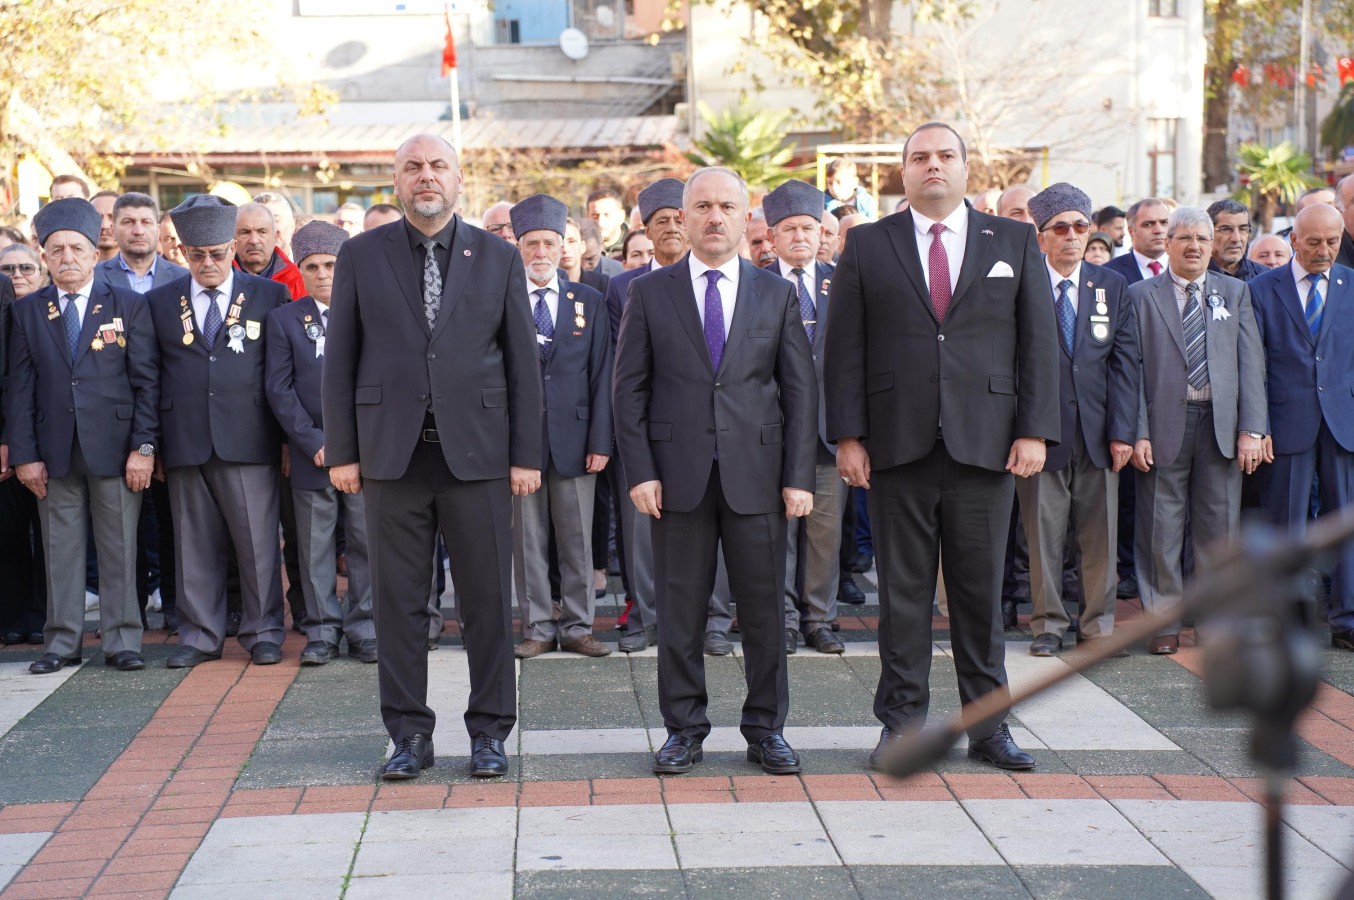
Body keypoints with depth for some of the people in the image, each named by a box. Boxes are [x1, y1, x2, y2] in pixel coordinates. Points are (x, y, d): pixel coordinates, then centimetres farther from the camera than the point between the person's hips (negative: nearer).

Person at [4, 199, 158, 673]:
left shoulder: (128, 305, 3)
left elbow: (146, 380, 0)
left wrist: (144, 446, -7)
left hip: (114, 448, -1)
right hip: (54, 451, 2)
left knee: (120, 548, 2)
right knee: (60, 548, 6)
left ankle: (122, 641, 10)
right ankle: (62, 642, 13)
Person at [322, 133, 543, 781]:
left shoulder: (499, 257, 7)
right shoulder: (361, 256, 6)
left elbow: (522, 360, 5)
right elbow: (339, 359, 6)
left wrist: (526, 455, -1)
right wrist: (341, 452, 1)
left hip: (477, 453, 0)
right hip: (392, 454, 0)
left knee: (488, 600, 3)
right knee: (398, 601, 4)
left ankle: (489, 732, 15)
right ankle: (409, 733, 15)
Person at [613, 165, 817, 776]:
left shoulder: (777, 295, 8)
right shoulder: (649, 293, 6)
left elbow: (799, 390, 6)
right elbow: (629, 388, 4)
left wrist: (799, 476, -2)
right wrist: (639, 472, -6)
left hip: (757, 473, 1)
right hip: (678, 476, 0)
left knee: (764, 608, 4)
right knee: (679, 611, 4)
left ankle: (766, 730, 16)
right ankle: (683, 730, 15)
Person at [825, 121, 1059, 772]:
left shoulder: (1014, 242, 10)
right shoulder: (867, 246, 8)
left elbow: (1039, 342, 7)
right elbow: (844, 348, 4)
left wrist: (1034, 430, -2)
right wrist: (847, 435, -4)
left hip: (984, 448, 1)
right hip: (896, 449, 0)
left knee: (982, 592, 6)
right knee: (902, 594, 4)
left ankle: (988, 727, 15)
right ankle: (902, 724, 13)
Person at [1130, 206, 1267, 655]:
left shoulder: (1235, 293, 11)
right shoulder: (1141, 296, 4)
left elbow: (1251, 363, 6)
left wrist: (1252, 429, -4)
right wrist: (1137, 433, -9)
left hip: (1222, 426, 2)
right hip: (1164, 426, -2)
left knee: (1219, 527, 5)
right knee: (1161, 530, 2)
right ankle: (1163, 622, 11)